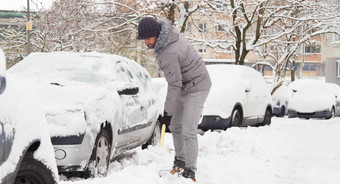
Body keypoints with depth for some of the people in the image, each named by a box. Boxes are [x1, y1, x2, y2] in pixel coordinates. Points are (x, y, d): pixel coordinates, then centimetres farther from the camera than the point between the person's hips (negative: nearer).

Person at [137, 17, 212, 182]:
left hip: (196, 89, -10)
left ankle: (190, 170, -8)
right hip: (184, 86, 10)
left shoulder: (169, 54, -34)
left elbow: (174, 85, -28)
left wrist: (168, 112, -21)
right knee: (175, 126, 16)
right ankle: (180, 160, 32)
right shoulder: (170, 31, -6)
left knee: (188, 131, -14)